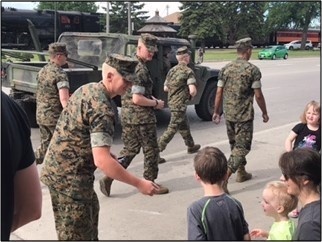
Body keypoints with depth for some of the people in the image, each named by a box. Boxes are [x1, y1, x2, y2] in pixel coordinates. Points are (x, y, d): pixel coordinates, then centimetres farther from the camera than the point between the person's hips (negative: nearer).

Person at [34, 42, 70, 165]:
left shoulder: (42, 71, 9)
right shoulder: (60, 74, -17)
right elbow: (64, 99, -27)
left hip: (40, 115, 8)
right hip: (55, 117, -8)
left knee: (45, 145, 17)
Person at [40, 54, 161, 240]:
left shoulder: (87, 89, 5)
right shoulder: (102, 108, -24)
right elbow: (102, 161, -29)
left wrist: (104, 149, 16)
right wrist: (139, 184, -23)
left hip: (57, 168, 10)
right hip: (70, 177, -10)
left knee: (91, 208, 27)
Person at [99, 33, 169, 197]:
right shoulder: (140, 69, -19)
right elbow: (137, 99, -24)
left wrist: (152, 98, 13)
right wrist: (156, 103, -11)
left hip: (127, 115, 9)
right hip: (142, 117, -9)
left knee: (130, 149, 16)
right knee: (151, 150, 7)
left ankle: (108, 178, 9)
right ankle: (150, 183, 19)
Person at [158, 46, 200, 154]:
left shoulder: (172, 70, 7)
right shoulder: (188, 71, -14)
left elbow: (165, 88, 12)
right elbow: (193, 90, -24)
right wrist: (191, 96, -3)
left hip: (171, 102, 8)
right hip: (180, 104, -8)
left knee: (184, 125, 22)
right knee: (173, 128, -4)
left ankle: (191, 146, 37)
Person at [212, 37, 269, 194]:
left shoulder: (226, 69, 3)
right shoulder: (253, 70, -10)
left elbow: (219, 93, 4)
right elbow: (258, 95, -9)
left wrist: (216, 112, 13)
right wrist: (264, 112, 3)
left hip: (228, 114, 6)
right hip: (244, 115, -6)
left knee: (235, 144, 20)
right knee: (242, 147, 0)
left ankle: (241, 173, 35)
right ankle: (224, 178, -11)